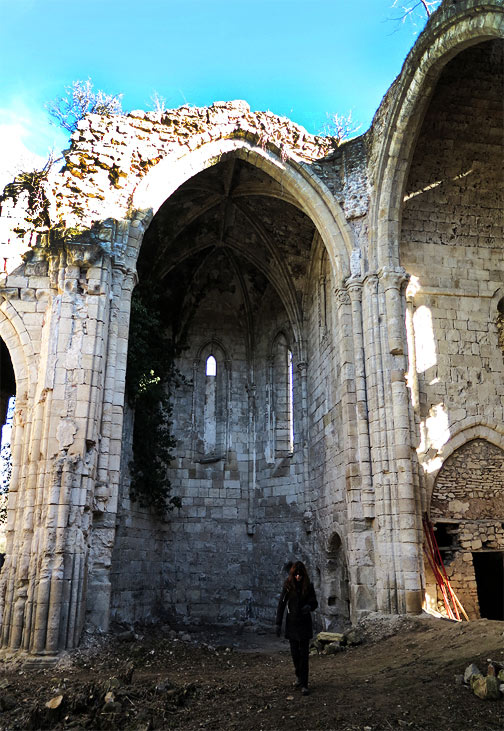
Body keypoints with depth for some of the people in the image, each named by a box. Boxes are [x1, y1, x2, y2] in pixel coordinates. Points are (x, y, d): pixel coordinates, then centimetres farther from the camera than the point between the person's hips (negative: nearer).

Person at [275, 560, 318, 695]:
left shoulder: (308, 586, -4)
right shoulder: (288, 585, -6)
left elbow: (315, 603, 2)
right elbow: (281, 604, -3)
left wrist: (309, 606, -22)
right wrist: (278, 623, -7)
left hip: (305, 624, 0)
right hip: (291, 623, 0)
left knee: (304, 654, -4)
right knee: (295, 653, 8)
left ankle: (304, 684, 3)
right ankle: (298, 675, 35)